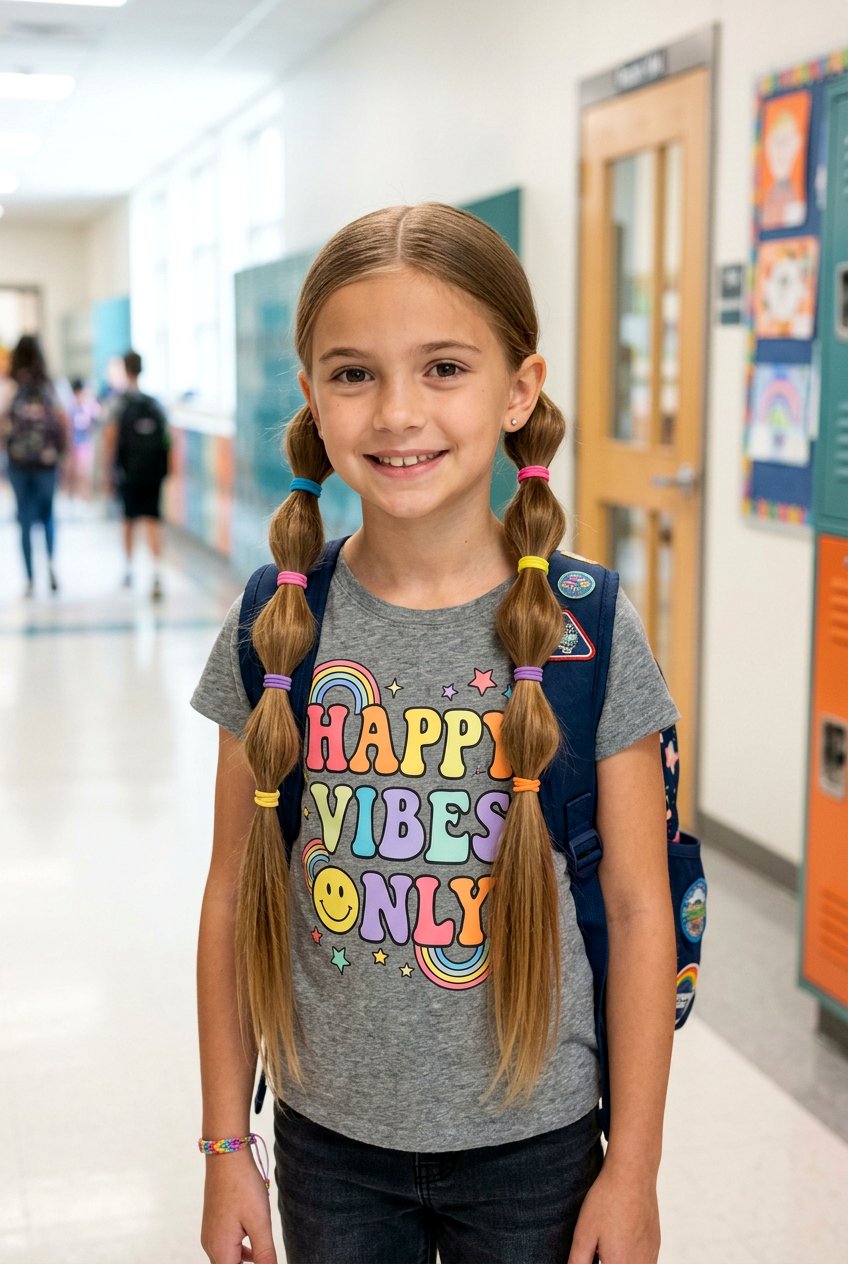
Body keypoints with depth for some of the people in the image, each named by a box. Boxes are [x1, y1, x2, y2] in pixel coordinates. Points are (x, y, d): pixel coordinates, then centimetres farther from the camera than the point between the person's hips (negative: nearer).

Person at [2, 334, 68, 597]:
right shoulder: (50, 386, -3)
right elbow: (63, 421, -6)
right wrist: (62, 450, 4)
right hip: (47, 460, 1)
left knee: (25, 519, 8)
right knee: (47, 513, 18)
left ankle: (30, 580, 8)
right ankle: (51, 561, -8)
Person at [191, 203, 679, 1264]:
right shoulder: (275, 630, -7)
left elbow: (640, 909, -7)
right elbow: (234, 895, 0)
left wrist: (633, 1170, -4)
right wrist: (226, 1146, 3)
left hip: (532, 1145, -1)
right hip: (328, 1140, 2)